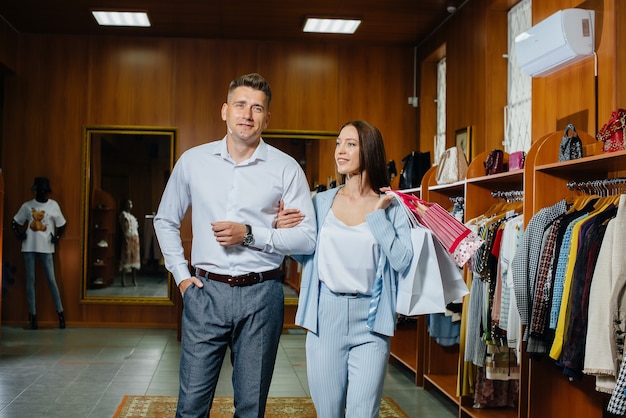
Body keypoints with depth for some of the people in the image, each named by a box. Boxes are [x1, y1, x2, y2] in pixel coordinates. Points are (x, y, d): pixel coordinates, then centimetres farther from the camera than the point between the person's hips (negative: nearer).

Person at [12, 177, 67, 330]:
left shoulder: (53, 205, 2)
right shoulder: (27, 206, 4)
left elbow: (62, 224, 11)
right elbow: (15, 222, 14)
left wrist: (57, 237, -2)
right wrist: (19, 234, -2)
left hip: (46, 248, -1)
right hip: (29, 248, 1)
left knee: (51, 279, -3)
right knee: (30, 280, 2)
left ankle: (60, 313, 2)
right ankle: (33, 315, 6)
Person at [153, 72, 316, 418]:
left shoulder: (286, 168, -2)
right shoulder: (192, 161, 4)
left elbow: (307, 237, -5)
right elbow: (165, 221, 16)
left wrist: (250, 234, -15)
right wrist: (180, 273, 7)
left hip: (261, 296, -1)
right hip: (206, 291, 1)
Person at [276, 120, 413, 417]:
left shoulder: (392, 207, -1)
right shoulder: (321, 202, 5)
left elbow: (402, 261, -12)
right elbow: (306, 257, 12)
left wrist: (378, 215, -11)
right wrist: (283, 231, -5)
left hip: (369, 319, -2)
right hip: (325, 316, 2)